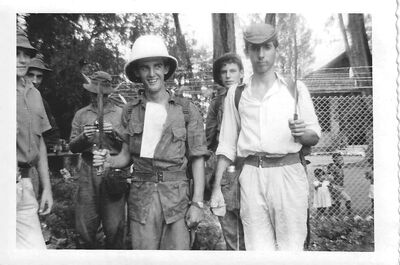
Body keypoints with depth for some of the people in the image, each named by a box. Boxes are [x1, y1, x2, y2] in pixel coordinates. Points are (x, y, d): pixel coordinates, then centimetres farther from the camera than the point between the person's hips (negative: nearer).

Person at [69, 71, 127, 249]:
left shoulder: (121, 114, 9)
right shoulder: (81, 114, 15)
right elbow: (72, 147, 11)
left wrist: (114, 133, -13)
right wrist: (84, 137, -9)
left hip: (113, 170, -2)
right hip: (87, 172, 2)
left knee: (114, 227, -2)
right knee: (84, 227, 4)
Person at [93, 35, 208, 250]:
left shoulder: (186, 110, 0)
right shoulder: (130, 111, 7)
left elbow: (197, 158, 0)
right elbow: (128, 155, 14)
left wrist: (197, 203, -6)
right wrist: (110, 161, -8)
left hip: (177, 196, -1)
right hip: (141, 197, 2)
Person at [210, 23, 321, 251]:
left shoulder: (295, 88, 7)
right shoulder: (236, 94, 11)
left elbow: (315, 137, 9)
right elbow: (227, 145, 12)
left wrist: (301, 133, -14)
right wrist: (217, 188, 7)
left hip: (288, 172, -1)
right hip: (251, 175, 1)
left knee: (291, 247, -1)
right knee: (257, 248, 4)